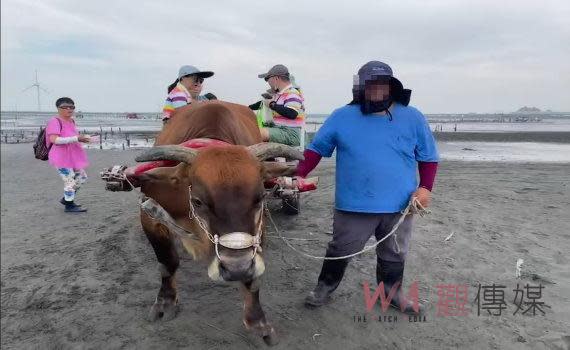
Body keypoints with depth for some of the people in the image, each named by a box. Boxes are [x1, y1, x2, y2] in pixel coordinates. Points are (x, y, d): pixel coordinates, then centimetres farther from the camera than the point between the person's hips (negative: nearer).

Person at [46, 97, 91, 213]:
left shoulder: (71, 121, 10)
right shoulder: (55, 121, -15)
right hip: (61, 157, -9)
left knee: (82, 177, 17)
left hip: (73, 156, 9)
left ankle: (66, 198, 32)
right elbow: (54, 139, -26)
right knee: (70, 180, -4)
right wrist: (76, 138, -29)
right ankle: (69, 206, 13)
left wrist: (82, 137, 4)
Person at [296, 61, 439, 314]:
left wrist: (425, 187, -6)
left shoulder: (412, 118, 1)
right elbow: (316, 149, 1)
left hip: (399, 206, 2)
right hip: (354, 205, -2)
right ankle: (325, 288, 33)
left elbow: (428, 157, 8)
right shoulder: (342, 117, -3)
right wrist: (299, 176, -12)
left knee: (394, 255, 18)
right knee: (340, 251, 10)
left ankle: (391, 293, 41)